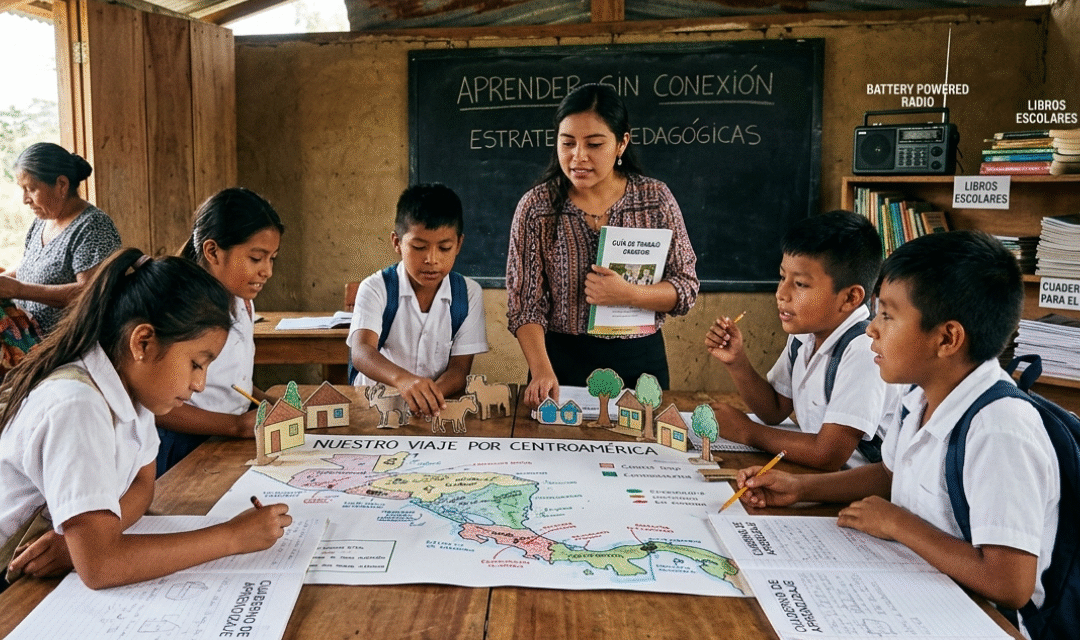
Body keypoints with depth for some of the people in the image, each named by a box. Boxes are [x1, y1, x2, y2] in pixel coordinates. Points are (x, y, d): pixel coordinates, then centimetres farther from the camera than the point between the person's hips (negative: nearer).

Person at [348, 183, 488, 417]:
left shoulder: (469, 293, 2)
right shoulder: (376, 288, -5)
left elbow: (460, 368, -2)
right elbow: (361, 351, -21)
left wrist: (430, 394, -24)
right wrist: (402, 379, -42)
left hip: (439, 406, 1)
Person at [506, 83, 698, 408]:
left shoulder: (656, 199, -4)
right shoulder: (535, 207, -7)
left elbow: (686, 288, -2)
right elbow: (524, 304, -8)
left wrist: (628, 294, -20)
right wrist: (541, 370, -23)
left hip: (640, 362, 1)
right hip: (562, 361, -1)